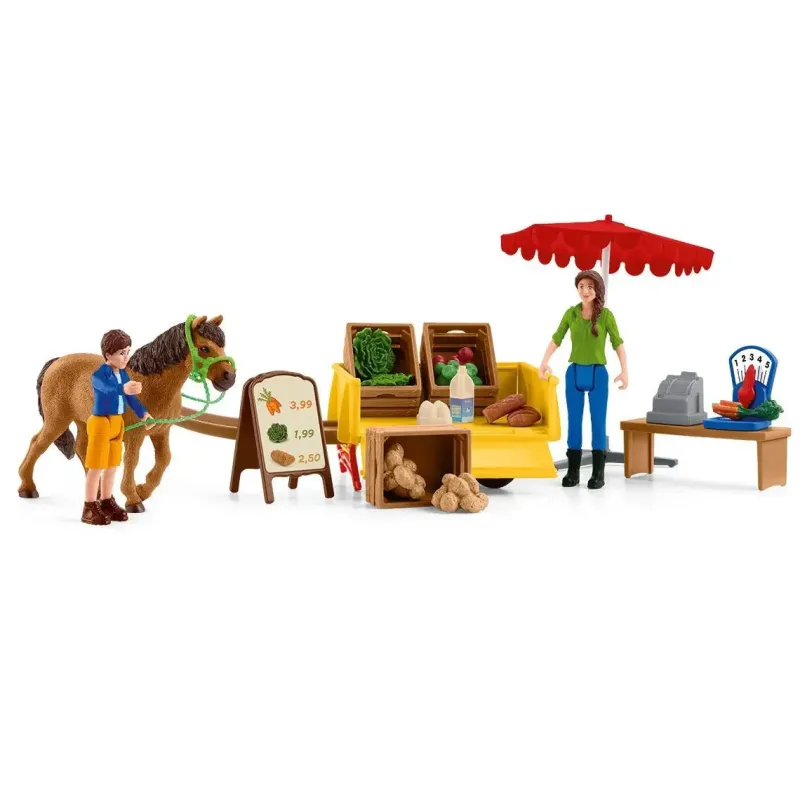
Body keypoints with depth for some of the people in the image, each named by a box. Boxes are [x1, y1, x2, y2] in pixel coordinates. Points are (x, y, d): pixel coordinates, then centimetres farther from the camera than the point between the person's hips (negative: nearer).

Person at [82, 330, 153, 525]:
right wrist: (124, 388, -62)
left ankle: (106, 503, 29)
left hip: (117, 422, 8)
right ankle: (89, 509, 5)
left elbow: (130, 397, 14)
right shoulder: (99, 374, -20)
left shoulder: (123, 374, 5)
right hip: (101, 422, -8)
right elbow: (107, 388, -43)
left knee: (112, 465, 16)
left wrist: (143, 414, 1)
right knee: (96, 467, -2)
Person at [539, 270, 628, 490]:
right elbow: (556, 340, 7)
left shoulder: (605, 315, -4)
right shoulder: (571, 313, 3)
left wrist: (624, 371, -10)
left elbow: (618, 344, -2)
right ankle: (573, 472, 13)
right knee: (574, 422, 6)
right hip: (574, 373, 3)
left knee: (598, 422, 1)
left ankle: (598, 473, 7)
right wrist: (544, 363, -6)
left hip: (597, 374, -3)